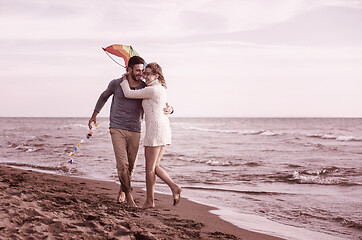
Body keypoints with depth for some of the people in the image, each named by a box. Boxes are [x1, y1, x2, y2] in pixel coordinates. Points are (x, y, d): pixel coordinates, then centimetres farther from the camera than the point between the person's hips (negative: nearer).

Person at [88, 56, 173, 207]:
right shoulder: (116, 84, -1)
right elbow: (104, 96, 20)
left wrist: (169, 109, -20)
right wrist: (94, 114, 26)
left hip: (134, 132, 2)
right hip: (117, 129, -2)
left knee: (131, 166, 8)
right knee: (122, 164, -14)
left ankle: (122, 191, 33)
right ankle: (129, 195, 0)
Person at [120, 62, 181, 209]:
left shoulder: (151, 90, -14)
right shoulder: (161, 89, 15)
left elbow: (128, 94, -10)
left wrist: (124, 80, 6)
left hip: (155, 130, -9)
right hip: (164, 130, 9)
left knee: (150, 167, 1)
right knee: (155, 166, 15)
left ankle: (150, 200, 8)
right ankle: (174, 187, 4)